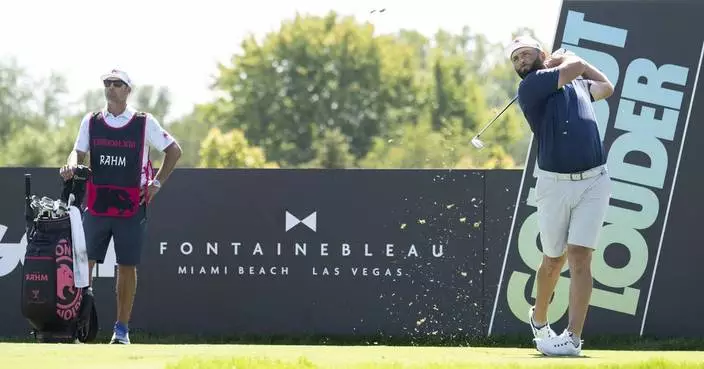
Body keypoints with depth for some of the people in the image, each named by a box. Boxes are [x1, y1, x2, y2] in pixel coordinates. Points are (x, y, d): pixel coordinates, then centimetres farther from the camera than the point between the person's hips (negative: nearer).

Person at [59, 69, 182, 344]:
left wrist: (157, 183, 1)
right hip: (96, 205, 2)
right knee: (83, 261, -6)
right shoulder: (91, 121, 8)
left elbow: (174, 150, 8)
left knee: (127, 267, 2)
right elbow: (79, 151, 7)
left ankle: (122, 328, 9)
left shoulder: (144, 122, 0)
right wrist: (71, 165, -17)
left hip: (131, 207, -2)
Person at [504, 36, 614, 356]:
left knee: (579, 258, -10)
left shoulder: (578, 85, 16)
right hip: (554, 184, -2)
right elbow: (574, 67, -10)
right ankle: (539, 321, 36)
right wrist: (568, 61, 13)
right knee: (554, 260, 10)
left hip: (593, 182, 2)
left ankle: (573, 337, -14)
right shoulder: (530, 87, -3)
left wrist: (564, 58, 28)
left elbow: (606, 87, 36)